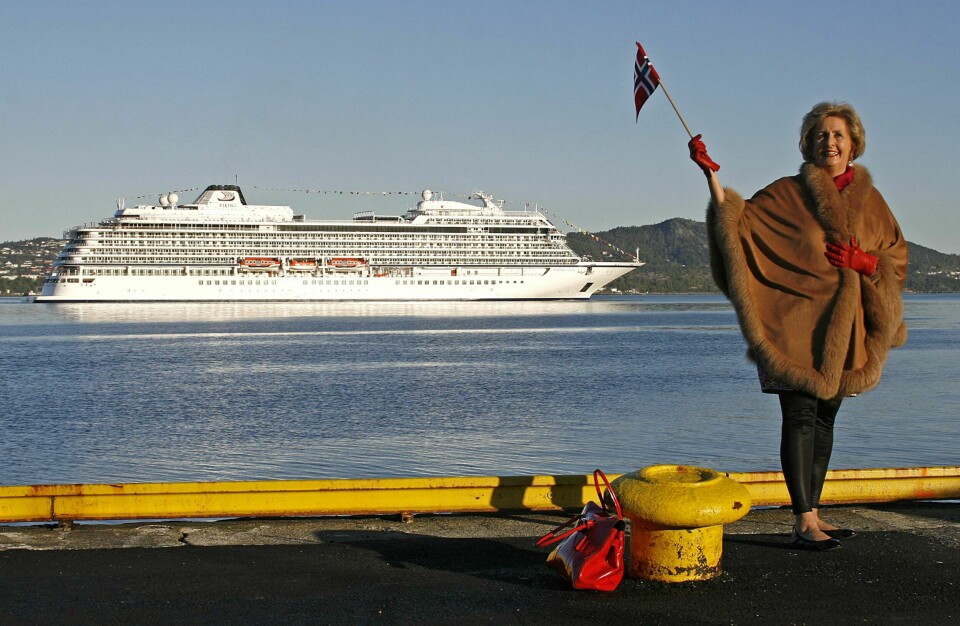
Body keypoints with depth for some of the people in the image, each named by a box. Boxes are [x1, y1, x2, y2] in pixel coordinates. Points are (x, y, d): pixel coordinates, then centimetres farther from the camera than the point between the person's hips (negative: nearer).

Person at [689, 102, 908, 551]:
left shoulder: (869, 200, 11)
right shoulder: (787, 194, 1)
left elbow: (897, 258, 13)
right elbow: (737, 220, -4)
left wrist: (864, 262, -7)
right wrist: (711, 176, -14)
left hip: (842, 327, 5)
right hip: (796, 323, -4)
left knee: (825, 417, 9)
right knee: (800, 415, -11)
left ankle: (813, 513, 17)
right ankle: (804, 522, -11)